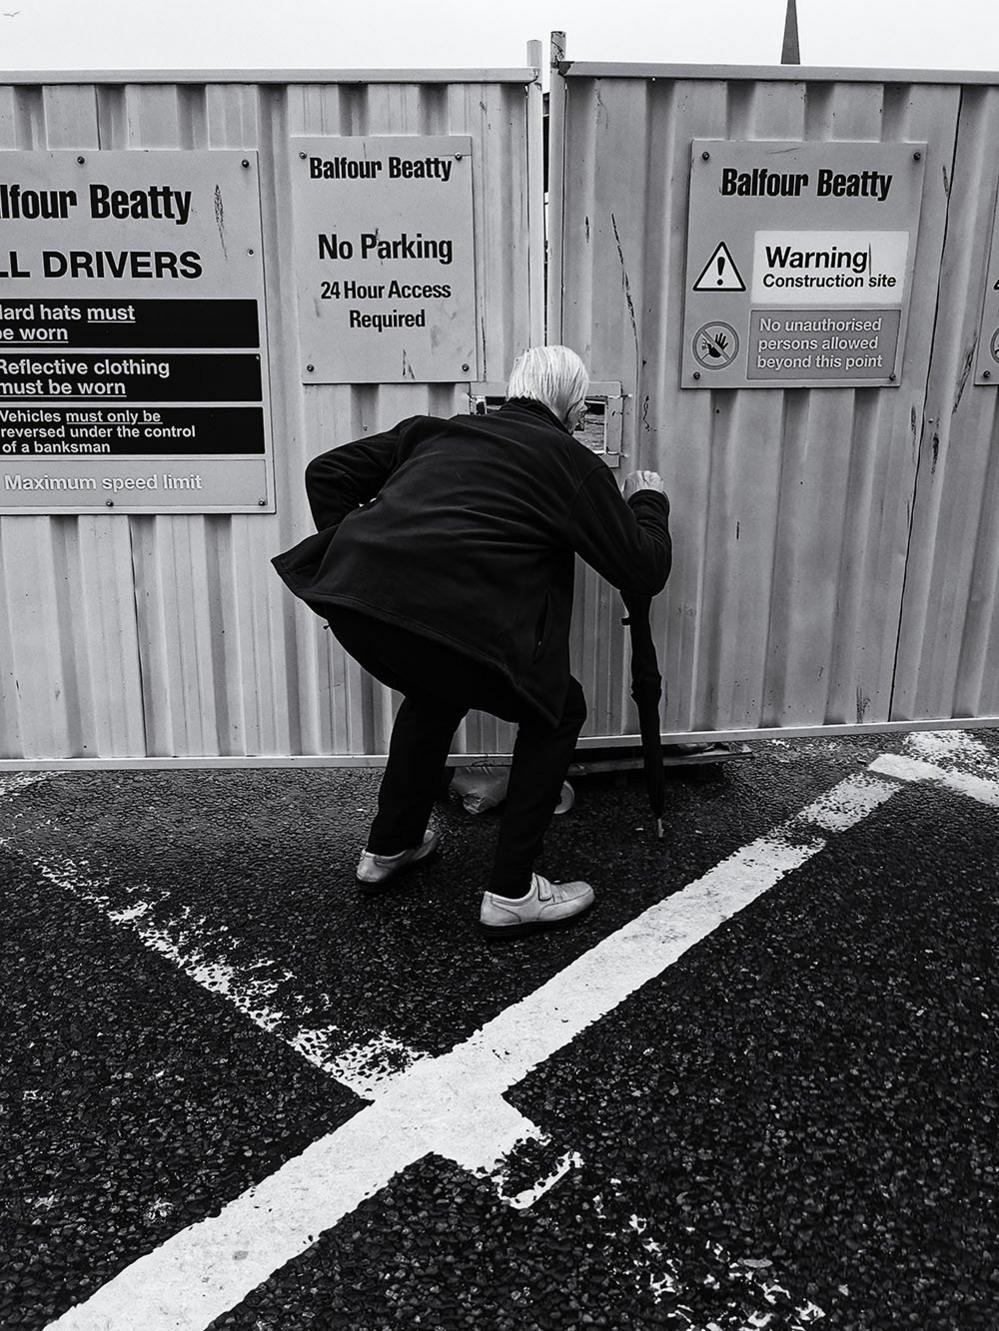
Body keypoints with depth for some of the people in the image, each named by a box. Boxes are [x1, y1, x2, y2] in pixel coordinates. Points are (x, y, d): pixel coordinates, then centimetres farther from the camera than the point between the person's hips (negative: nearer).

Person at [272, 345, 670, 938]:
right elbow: (645, 572, 17)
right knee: (558, 710, 18)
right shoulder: (574, 463, 14)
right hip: (449, 619, -6)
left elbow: (327, 471, 25)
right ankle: (512, 894, 20)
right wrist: (649, 500, 34)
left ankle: (389, 848, 46)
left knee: (437, 687, 36)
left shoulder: (435, 430, 27)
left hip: (348, 599, 7)